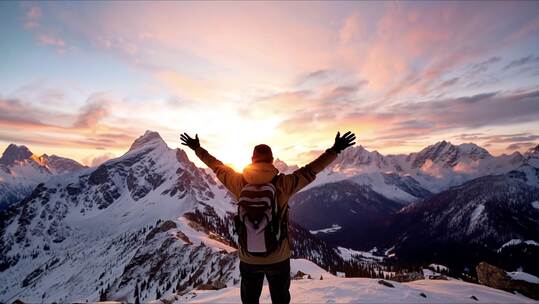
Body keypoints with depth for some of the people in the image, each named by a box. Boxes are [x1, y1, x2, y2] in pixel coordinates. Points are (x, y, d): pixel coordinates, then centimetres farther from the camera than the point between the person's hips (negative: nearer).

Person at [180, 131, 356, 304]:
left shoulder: (240, 183, -13)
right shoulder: (283, 184, -20)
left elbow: (218, 167, 0)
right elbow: (311, 170, -12)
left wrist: (197, 148, 15)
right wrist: (335, 150, -3)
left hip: (248, 259, 2)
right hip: (279, 258, -1)